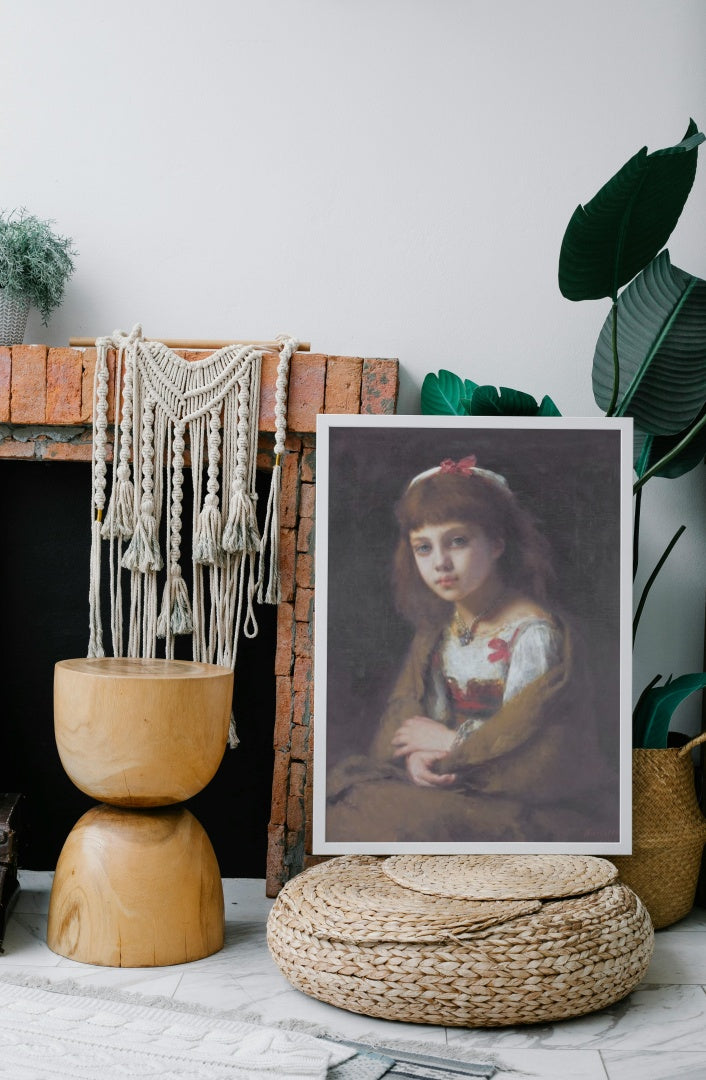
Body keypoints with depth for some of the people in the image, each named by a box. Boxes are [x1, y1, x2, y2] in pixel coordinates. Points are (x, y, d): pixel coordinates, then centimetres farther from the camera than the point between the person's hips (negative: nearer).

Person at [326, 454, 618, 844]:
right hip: (455, 781, 7)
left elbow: (521, 746, -20)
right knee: (347, 782, -9)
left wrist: (451, 743, -9)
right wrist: (415, 753, -17)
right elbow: (409, 705, 4)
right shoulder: (439, 625, 6)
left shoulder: (535, 632, -17)